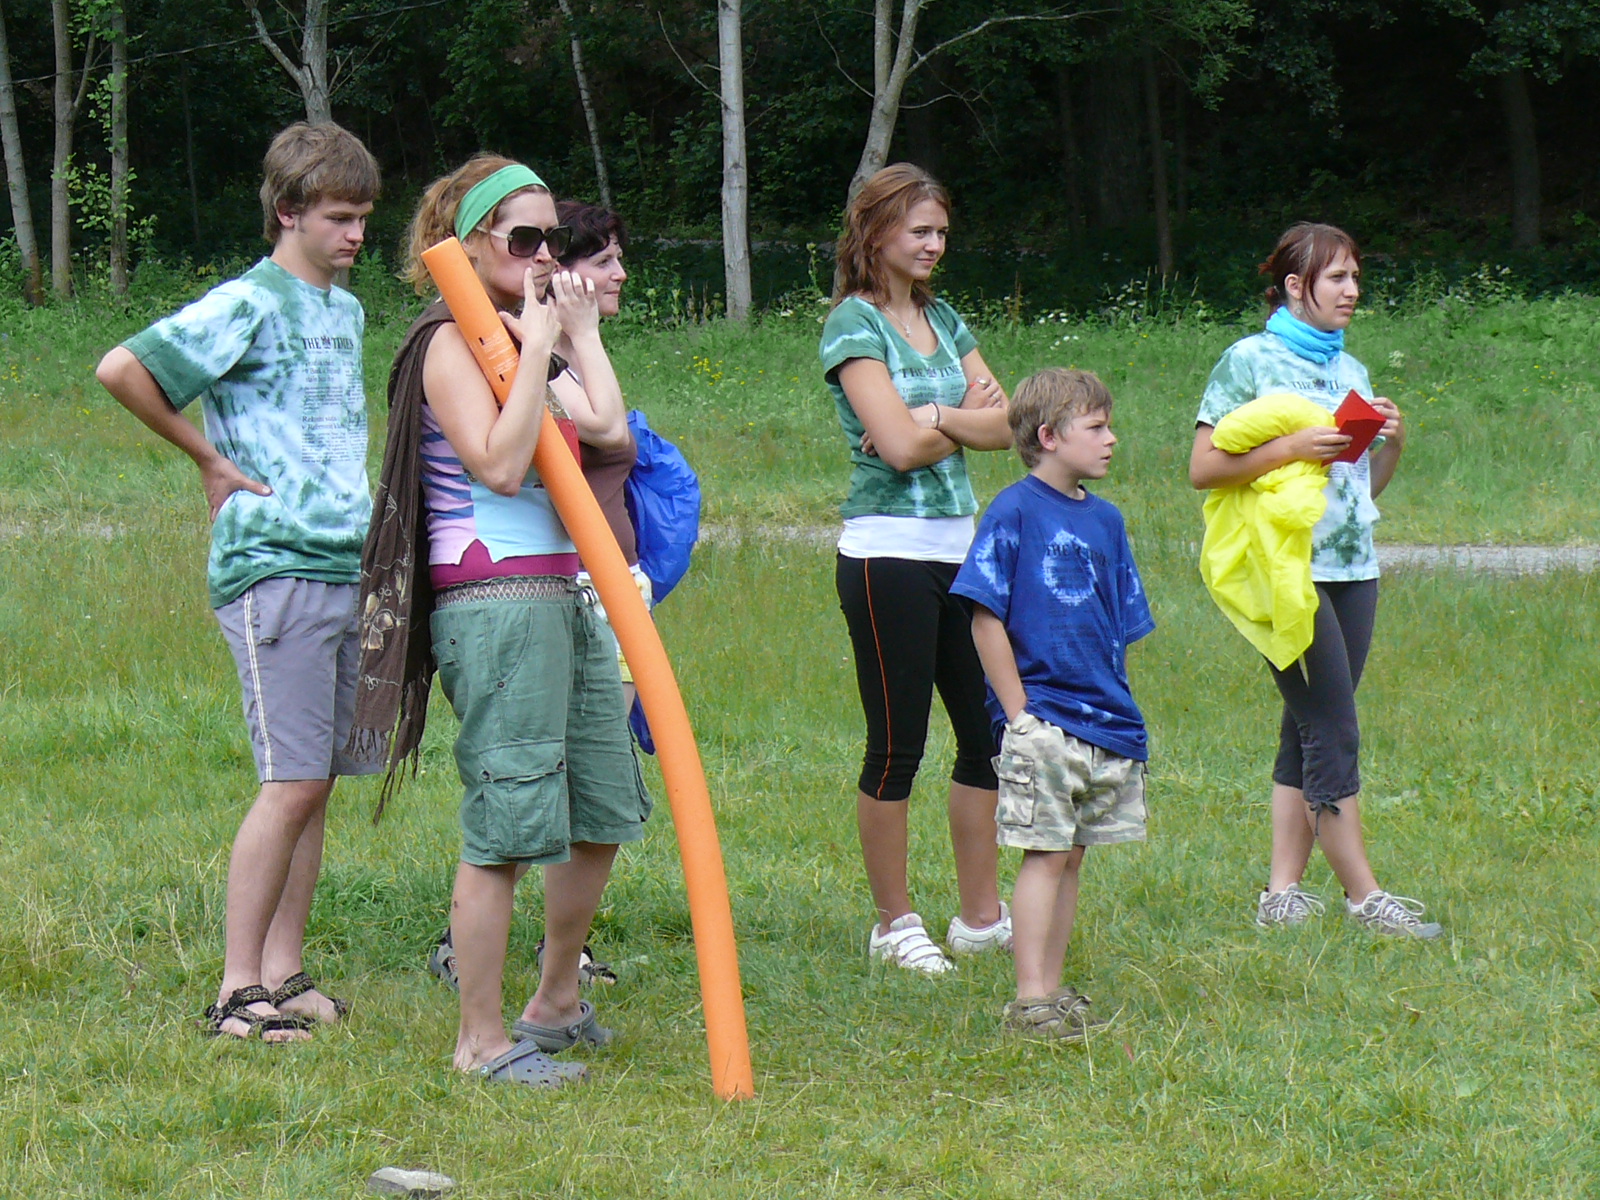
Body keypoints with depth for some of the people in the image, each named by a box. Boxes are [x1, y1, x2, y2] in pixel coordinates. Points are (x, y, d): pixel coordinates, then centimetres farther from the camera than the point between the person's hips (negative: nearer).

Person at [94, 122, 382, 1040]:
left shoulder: (347, 310, 17)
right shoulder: (248, 306, -8)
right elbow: (123, 369, -17)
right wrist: (210, 459, -9)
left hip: (346, 566, 8)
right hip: (273, 568, -8)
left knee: (320, 782, 7)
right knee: (294, 782, -11)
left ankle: (286, 972, 13)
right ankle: (239, 989, -6)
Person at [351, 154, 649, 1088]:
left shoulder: (521, 344, 18)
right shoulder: (451, 344, -9)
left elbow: (608, 427, 8)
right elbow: (501, 463, -22)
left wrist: (583, 332, 11)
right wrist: (537, 346, -19)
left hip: (563, 596, 10)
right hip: (494, 602, -10)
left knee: (604, 810, 16)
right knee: (508, 822, -9)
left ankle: (557, 1001, 31)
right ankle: (483, 1039, -2)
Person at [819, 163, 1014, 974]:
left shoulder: (943, 320, 15)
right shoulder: (854, 323, -6)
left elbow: (1007, 424, 6)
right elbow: (899, 445, -16)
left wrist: (936, 418, -10)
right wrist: (968, 420, 0)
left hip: (960, 543, 7)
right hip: (889, 551, -7)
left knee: (988, 730, 8)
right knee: (897, 743, -1)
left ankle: (981, 916, 17)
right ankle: (894, 923, 9)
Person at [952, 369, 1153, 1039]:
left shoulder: (1105, 520, 12)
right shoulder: (1016, 512, -9)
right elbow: (986, 619, -11)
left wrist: (1120, 712, 11)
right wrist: (1018, 713, -13)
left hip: (1106, 720, 6)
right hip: (1042, 721, -6)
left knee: (1073, 857, 10)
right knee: (1046, 855, -7)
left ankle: (1052, 990, 16)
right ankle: (1030, 1002, -5)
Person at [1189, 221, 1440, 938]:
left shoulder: (1349, 371, 18)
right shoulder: (1250, 361, -3)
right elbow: (1203, 468, -8)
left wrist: (1394, 443, 2)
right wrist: (1292, 448, -17)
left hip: (1351, 570, 7)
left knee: (1308, 733, 6)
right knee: (1333, 733, -9)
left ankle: (1283, 892, 8)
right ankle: (1364, 897, -7)